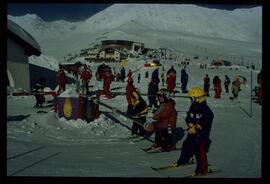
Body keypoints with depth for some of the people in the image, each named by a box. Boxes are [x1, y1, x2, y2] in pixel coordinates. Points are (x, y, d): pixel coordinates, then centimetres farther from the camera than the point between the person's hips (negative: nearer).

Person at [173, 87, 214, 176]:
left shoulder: (206, 110, -16)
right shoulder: (192, 108, 5)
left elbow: (205, 123, -21)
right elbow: (188, 118, 6)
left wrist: (196, 127, -21)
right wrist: (191, 125, -12)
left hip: (201, 135, -8)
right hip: (191, 133, 8)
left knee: (200, 151, -6)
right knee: (186, 146, 20)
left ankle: (202, 169, 6)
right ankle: (183, 160, 43)